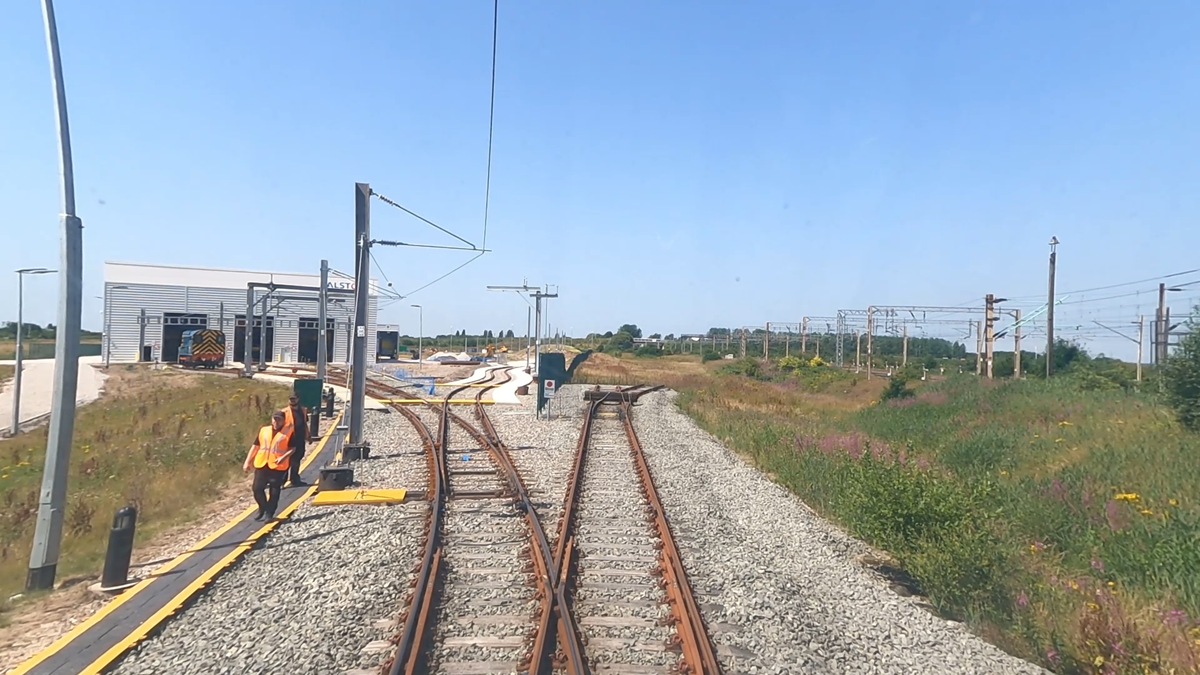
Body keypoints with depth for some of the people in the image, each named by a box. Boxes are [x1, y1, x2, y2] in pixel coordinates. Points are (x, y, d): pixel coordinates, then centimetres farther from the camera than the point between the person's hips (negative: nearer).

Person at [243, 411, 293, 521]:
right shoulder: (263, 430, 12)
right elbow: (255, 446, 15)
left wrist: (283, 457, -18)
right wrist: (247, 461, 12)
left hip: (278, 466, -4)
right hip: (261, 464, 4)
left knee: (274, 492, 0)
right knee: (257, 488, 5)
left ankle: (269, 513, 12)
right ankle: (262, 509, 28)